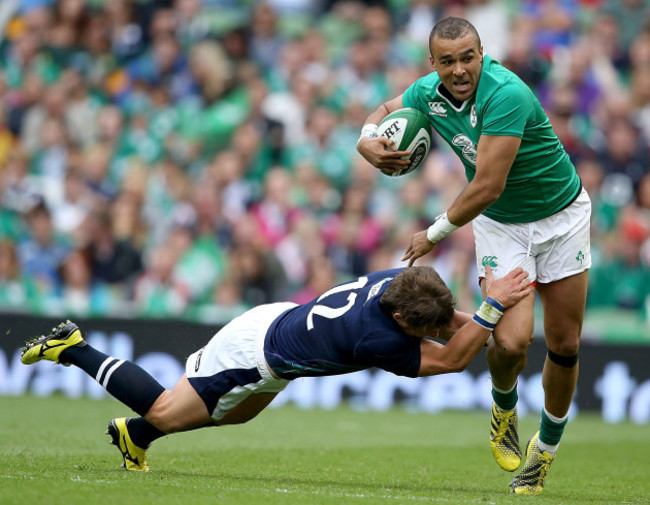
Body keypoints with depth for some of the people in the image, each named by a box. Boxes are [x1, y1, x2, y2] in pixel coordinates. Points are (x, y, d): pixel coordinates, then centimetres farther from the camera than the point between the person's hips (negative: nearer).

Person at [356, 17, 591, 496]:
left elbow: (487, 187, -32)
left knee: (565, 345, 4)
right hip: (499, 225, 3)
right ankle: (504, 407, 17)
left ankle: (547, 446, 27)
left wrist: (435, 233, -18)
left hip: (562, 215, -3)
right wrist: (368, 140, -12)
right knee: (511, 340, -17)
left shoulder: (506, 95, -32)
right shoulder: (428, 92, -12)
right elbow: (386, 110, 12)